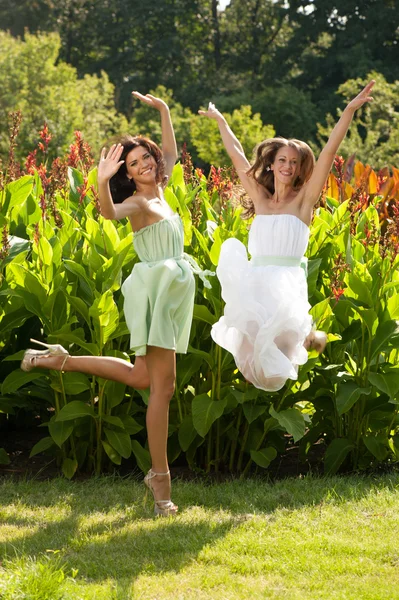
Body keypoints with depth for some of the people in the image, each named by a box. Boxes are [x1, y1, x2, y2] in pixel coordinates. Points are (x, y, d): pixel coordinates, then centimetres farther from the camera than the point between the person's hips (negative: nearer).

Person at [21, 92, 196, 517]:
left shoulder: (159, 193, 16)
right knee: (162, 385, -11)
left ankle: (60, 360, 18)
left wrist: (163, 110, 27)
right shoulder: (136, 201, -7)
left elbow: (170, 152, 32)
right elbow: (109, 212, -30)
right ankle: (160, 478, -12)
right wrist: (102, 182, -48)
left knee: (142, 377, 12)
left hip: (172, 291, 9)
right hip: (155, 286, -9)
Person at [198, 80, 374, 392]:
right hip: (254, 282, 4)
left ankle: (309, 337, 12)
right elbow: (237, 154, 23)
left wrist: (350, 110, -12)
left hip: (286, 282, -4)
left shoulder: (304, 199, 3)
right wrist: (220, 120, 31)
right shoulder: (260, 197, 13)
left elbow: (329, 151, -5)